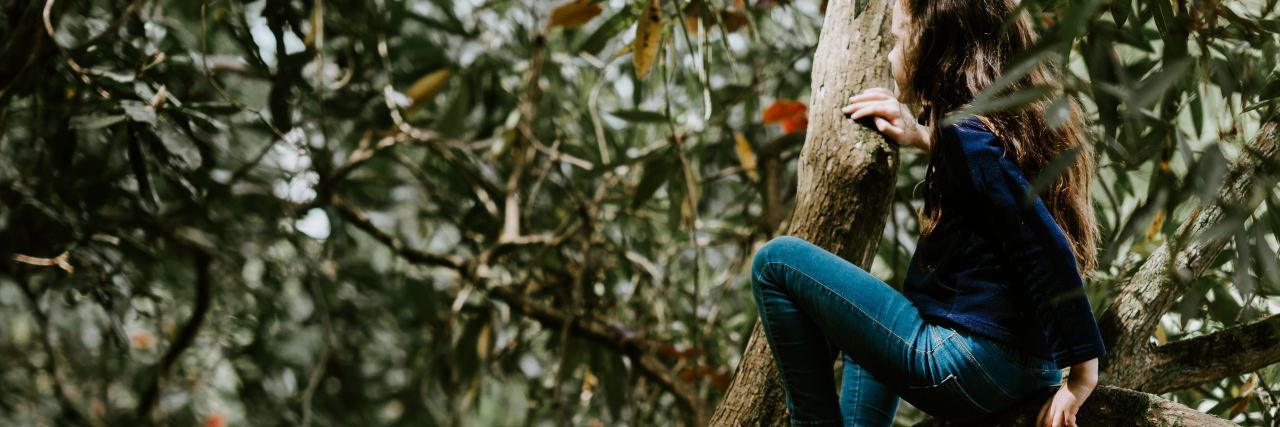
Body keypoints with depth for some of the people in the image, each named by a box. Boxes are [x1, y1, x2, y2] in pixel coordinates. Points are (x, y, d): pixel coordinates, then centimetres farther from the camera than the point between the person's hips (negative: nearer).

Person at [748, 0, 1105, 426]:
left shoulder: (968, 138, -17)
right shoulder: (1023, 119, 10)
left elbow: (1047, 252, -24)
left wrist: (1082, 371, -23)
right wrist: (921, 137, 26)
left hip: (964, 368, -10)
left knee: (777, 261, -3)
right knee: (866, 321, 39)